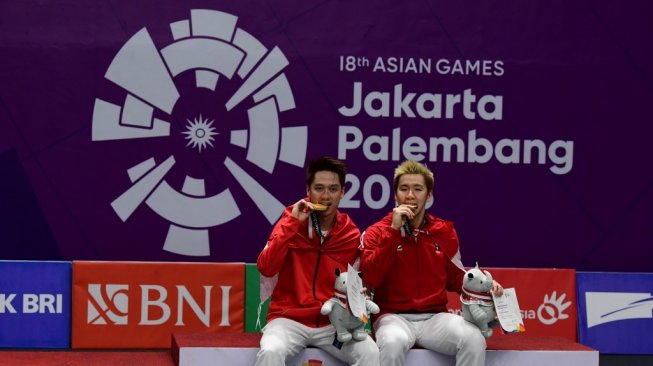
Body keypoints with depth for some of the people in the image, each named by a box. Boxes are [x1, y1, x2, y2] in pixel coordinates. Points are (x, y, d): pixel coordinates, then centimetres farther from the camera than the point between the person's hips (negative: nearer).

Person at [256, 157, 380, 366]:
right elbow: (266, 269, -13)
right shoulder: (291, 222, 1)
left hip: (334, 323, 2)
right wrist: (292, 223, -16)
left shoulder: (351, 235, 4)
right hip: (290, 319, -2)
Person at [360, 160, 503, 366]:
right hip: (394, 316, -3)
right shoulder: (377, 232, 3)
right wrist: (394, 230, -14)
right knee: (393, 342, -39)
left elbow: (456, 278, 24)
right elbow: (370, 278, -13)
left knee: (474, 340, -28)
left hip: (434, 317, 3)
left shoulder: (444, 232, 12)